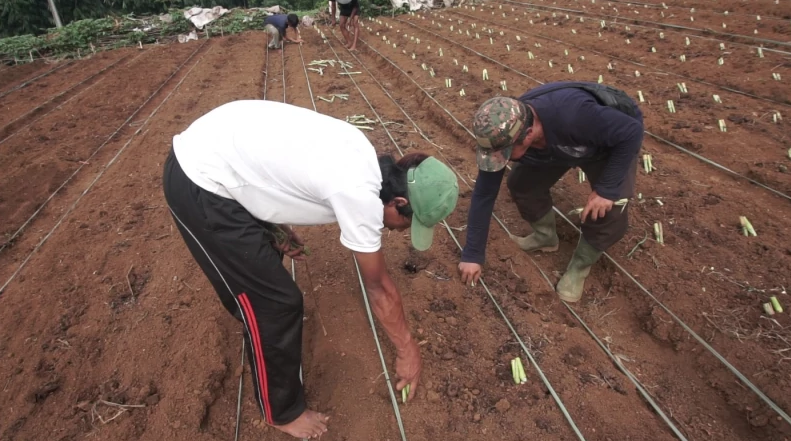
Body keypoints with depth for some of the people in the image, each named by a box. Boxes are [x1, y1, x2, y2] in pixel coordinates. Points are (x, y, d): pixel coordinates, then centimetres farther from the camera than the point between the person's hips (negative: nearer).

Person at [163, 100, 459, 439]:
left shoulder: (360, 155, 1)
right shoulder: (361, 195, -24)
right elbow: (379, 288, -11)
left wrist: (279, 229, 9)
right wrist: (407, 349, 3)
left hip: (209, 150, 10)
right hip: (199, 184, -10)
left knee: (261, 255, 33)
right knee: (277, 302, -3)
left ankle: (247, 305, 65)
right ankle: (283, 411, 20)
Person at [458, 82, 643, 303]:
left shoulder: (572, 115, -46)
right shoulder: (502, 136, -28)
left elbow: (632, 131, -31)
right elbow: (484, 195, -20)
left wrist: (607, 189, -31)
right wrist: (472, 255, -16)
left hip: (613, 143, -4)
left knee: (609, 214, -19)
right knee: (521, 184, -8)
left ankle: (581, 263, 9)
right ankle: (545, 236, 20)